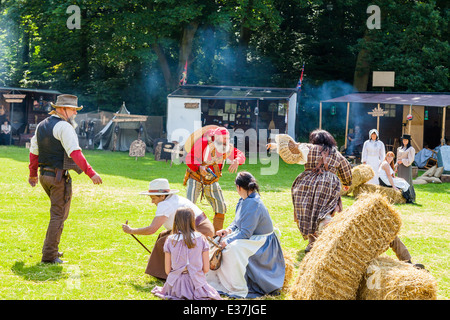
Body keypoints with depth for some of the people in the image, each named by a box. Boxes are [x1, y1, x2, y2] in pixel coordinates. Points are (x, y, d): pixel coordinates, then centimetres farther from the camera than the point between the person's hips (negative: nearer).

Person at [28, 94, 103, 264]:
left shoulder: (41, 125, 12)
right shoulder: (64, 127, -14)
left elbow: (33, 151, 19)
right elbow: (75, 153, -23)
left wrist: (33, 173, 31)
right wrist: (91, 173, -24)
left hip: (44, 175, 8)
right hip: (59, 177, -8)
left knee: (59, 212, 23)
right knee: (58, 216, -1)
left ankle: (50, 248, 24)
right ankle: (49, 255, 0)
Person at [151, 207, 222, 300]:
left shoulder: (170, 240, -4)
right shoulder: (201, 239, -5)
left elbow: (167, 270, -1)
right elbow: (206, 269, -1)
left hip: (175, 285, 1)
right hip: (196, 283, -1)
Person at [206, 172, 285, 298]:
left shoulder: (253, 204, -27)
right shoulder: (244, 200, 4)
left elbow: (246, 232, -28)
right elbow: (238, 221, 17)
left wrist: (228, 241, -22)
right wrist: (229, 230, -2)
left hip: (262, 244, -11)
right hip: (251, 237, 11)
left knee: (233, 248, -33)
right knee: (219, 242, 8)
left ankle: (240, 290, -27)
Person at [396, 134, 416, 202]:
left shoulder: (411, 149, -4)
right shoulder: (400, 149, 16)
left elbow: (410, 160, -10)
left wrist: (402, 161, -13)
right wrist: (396, 167, 13)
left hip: (407, 167, -7)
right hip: (400, 167, 7)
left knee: (407, 181, -8)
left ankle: (411, 197, -4)